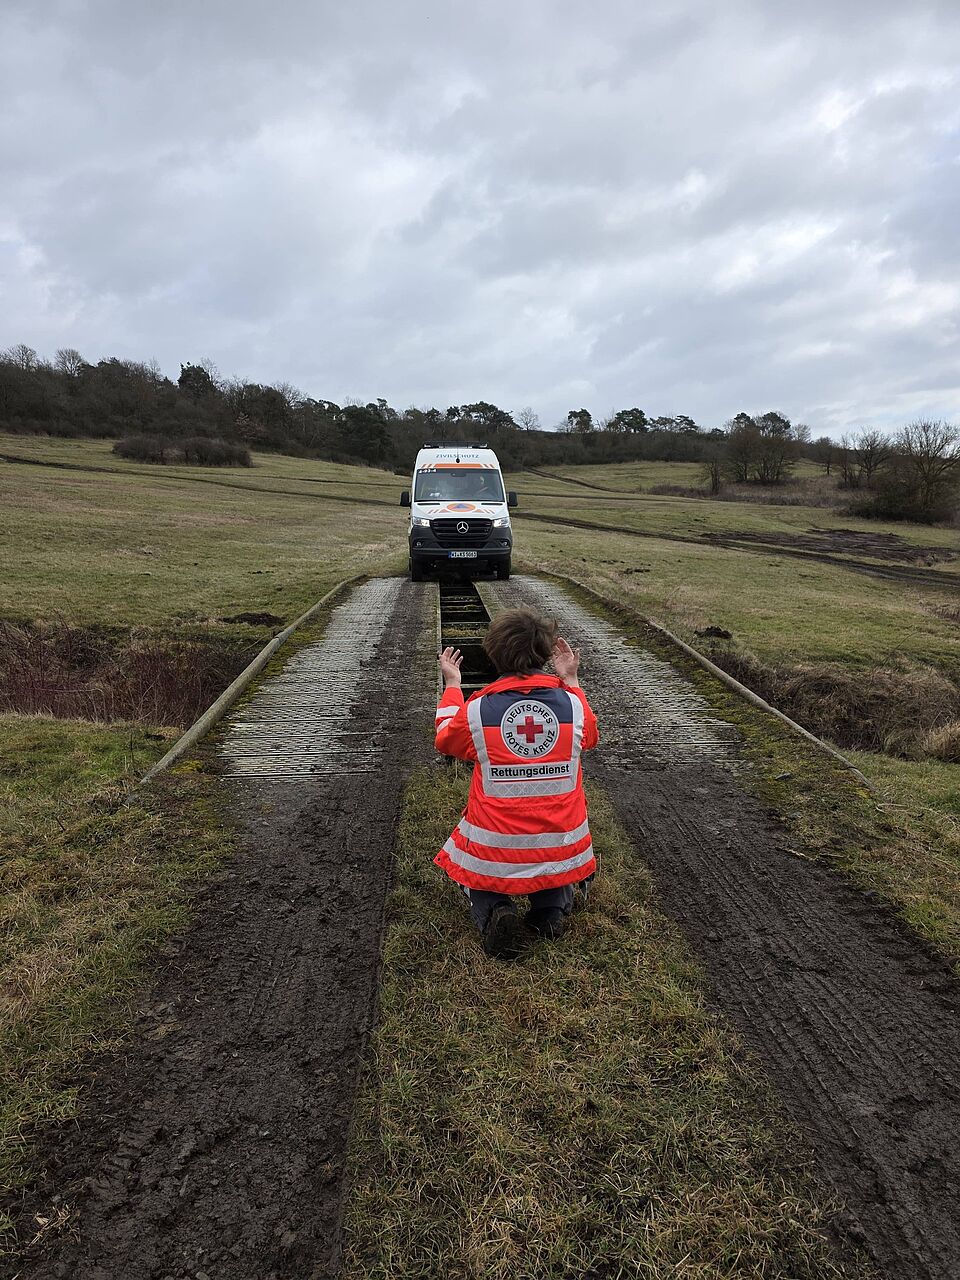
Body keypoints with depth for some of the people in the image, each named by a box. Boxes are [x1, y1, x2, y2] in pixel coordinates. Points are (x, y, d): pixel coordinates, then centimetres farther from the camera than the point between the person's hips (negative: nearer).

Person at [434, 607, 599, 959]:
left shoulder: (477, 709, -14)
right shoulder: (572, 703, -10)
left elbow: (446, 741, 10)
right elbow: (589, 736, 16)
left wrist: (452, 685, 20)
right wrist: (571, 680, 21)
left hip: (494, 848, -1)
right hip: (560, 844, 2)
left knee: (479, 877, 31)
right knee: (557, 859, 37)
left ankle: (492, 912, -3)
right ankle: (552, 908, 4)